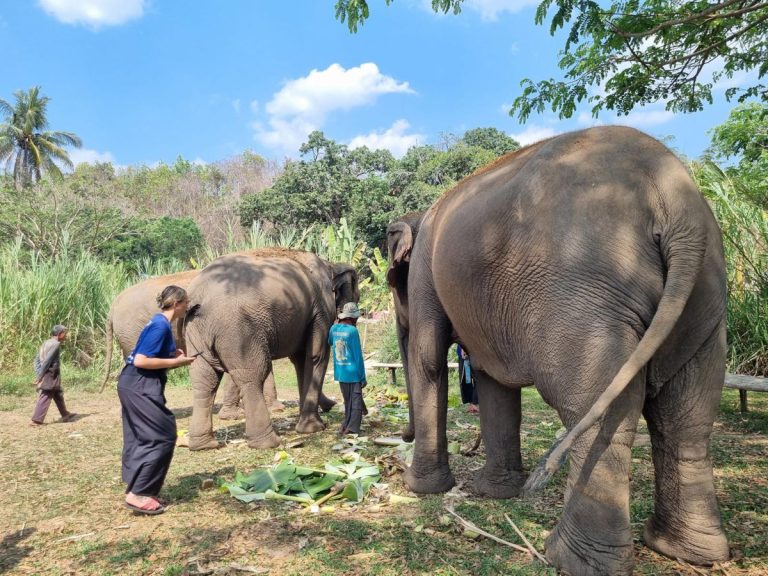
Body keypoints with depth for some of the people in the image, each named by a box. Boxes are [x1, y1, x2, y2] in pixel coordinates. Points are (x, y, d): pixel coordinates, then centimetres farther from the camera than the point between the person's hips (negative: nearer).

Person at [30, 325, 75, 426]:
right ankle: (36, 420, -1)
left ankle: (65, 415, 27)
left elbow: (38, 359, 12)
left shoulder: (46, 343, 12)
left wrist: (39, 375, 12)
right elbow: (47, 360, -20)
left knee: (58, 395, 17)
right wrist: (40, 376, -18)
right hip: (51, 375, -9)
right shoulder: (56, 344, -15)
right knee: (45, 398, -3)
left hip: (46, 375, 9)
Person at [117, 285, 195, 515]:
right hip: (140, 387, -10)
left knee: (139, 438, 14)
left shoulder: (159, 323, 12)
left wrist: (174, 355, 8)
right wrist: (175, 362, -17)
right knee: (162, 437, -6)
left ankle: (135, 491, 23)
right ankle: (138, 494, -2)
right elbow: (141, 361, -24)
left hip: (135, 386, 10)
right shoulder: (160, 326, -18)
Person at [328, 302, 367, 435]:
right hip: (353, 372, -6)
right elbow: (358, 356, -13)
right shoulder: (353, 331, -15)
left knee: (347, 400, 18)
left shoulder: (334, 328, 2)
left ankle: (346, 426, 24)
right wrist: (363, 377, -7)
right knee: (355, 400, 2)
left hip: (340, 372, 6)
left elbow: (330, 342, 24)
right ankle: (352, 428, -3)